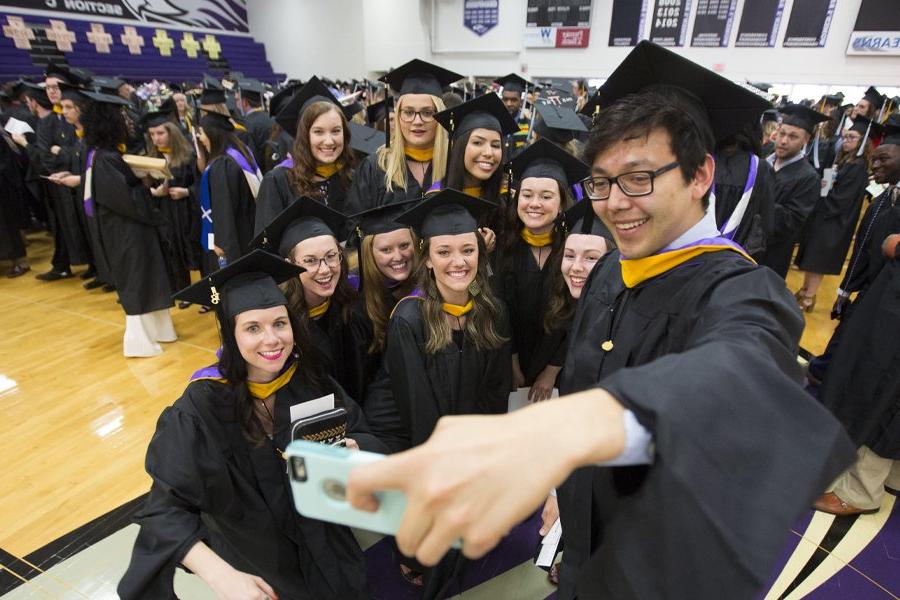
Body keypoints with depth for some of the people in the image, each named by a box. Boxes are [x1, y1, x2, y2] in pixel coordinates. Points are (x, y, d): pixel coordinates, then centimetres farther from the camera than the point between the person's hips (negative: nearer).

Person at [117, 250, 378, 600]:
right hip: (252, 564, -2)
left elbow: (365, 437, -7)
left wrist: (350, 450, -29)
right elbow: (167, 509, -26)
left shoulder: (311, 382, -17)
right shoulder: (202, 407, -27)